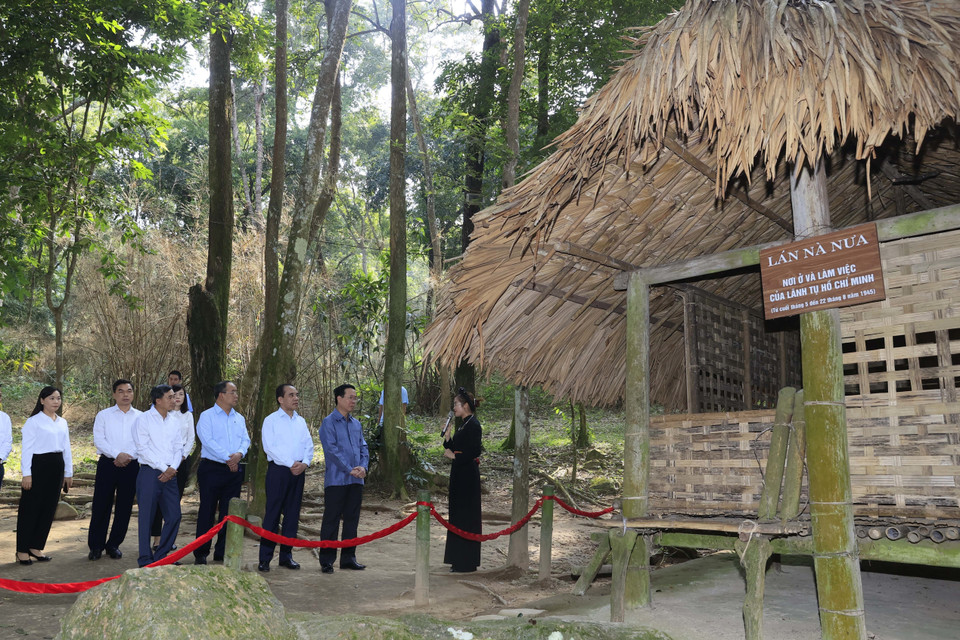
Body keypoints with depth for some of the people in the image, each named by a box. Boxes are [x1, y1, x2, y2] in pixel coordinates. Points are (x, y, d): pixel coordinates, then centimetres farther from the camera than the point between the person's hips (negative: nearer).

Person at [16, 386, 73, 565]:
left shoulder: (62, 423, 14)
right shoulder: (33, 421, -4)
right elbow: (26, 448, -8)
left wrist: (69, 473, 15)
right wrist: (26, 474, -13)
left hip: (57, 466, 6)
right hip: (38, 465, -6)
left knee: (49, 509, 8)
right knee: (30, 508, -1)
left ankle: (36, 547, 18)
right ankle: (22, 550, 8)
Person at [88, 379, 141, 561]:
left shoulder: (141, 417, 8)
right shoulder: (104, 415, 6)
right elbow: (98, 440, -3)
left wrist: (127, 457, -12)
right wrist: (117, 454, -15)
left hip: (131, 465, 1)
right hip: (107, 464, -1)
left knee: (124, 508, 5)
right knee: (101, 506, 0)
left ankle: (113, 545, 19)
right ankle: (96, 546, 13)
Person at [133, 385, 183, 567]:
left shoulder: (174, 421, 14)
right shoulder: (144, 419, -3)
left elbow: (178, 448, 13)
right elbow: (143, 449, -9)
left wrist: (172, 468, -4)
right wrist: (163, 468, -11)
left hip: (169, 475, 5)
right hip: (150, 472, -5)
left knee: (174, 516, 4)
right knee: (146, 517, 0)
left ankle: (161, 556, 18)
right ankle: (145, 560, 10)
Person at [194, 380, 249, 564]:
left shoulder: (239, 418, 15)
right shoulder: (207, 416, -2)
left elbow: (246, 439, 9)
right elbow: (207, 440, -13)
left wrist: (239, 453, -13)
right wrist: (227, 458, -17)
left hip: (234, 471, 5)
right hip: (212, 469, -5)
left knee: (229, 512, 7)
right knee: (207, 511, 0)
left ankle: (222, 552, 16)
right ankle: (201, 553, 9)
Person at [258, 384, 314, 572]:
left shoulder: (301, 421, 14)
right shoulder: (271, 420, -2)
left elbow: (309, 446, 11)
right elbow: (269, 447, -11)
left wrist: (304, 463, -8)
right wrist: (291, 464, -16)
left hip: (298, 472, 5)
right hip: (278, 470, -5)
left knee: (292, 514, 9)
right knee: (272, 514, -3)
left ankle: (286, 555, 18)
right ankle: (265, 558, 4)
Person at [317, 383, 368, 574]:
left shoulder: (356, 424, 15)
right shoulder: (328, 422, -5)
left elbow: (363, 447, 14)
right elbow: (331, 449, -12)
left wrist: (363, 467, -6)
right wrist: (350, 470, -16)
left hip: (356, 480, 6)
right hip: (336, 479, -6)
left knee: (352, 519, 10)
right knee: (331, 520, -1)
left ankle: (348, 558, 19)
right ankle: (326, 560, 7)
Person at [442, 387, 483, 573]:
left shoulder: (473, 425, -14)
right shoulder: (464, 424, 15)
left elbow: (474, 452, -21)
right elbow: (454, 448, 17)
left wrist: (454, 456, -13)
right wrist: (447, 436, 3)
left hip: (467, 475, -10)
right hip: (460, 474, 10)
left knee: (465, 516, -4)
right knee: (458, 515, 14)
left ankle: (467, 563, 4)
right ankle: (459, 559, 23)